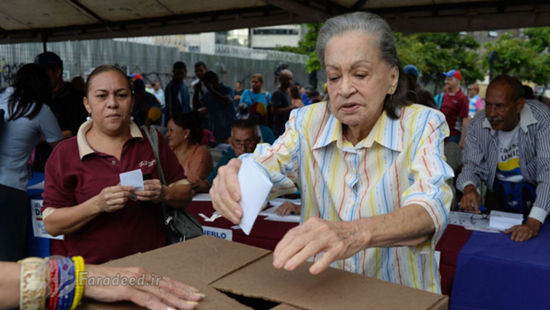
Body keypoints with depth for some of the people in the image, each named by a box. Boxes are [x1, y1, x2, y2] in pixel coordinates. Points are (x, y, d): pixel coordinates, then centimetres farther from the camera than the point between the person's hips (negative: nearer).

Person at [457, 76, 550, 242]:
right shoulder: (478, 125, -11)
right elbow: (471, 165, -4)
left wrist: (534, 222, -39)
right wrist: (469, 188, -30)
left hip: (534, 191, -2)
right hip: (497, 193, 3)